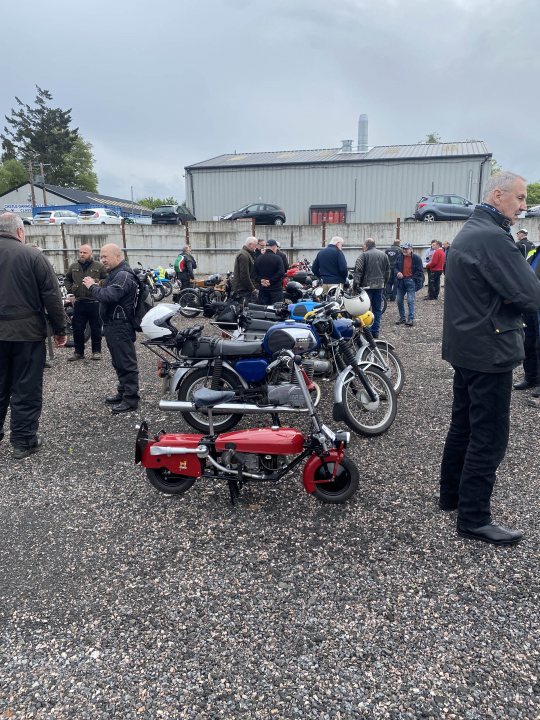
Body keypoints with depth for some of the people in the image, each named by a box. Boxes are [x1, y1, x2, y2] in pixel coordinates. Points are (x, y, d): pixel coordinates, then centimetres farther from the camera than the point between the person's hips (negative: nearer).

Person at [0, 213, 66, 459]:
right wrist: (60, 329, -1)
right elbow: (52, 296, -10)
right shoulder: (32, 255, -8)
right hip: (27, 332, -4)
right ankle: (23, 441, 11)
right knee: (26, 389, 5)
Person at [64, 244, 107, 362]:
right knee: (77, 329, 6)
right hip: (79, 302, 3)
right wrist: (70, 289, 9)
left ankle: (96, 351, 17)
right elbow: (67, 279, 24)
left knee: (96, 329, 5)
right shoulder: (73, 266, 11)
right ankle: (78, 352, 16)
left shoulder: (99, 266, 0)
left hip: (94, 302, -3)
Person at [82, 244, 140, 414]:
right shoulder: (116, 273, 18)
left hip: (121, 327, -11)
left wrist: (92, 286, -14)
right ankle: (123, 392, 29)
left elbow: (109, 296, -27)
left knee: (126, 363, -7)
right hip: (114, 325, 11)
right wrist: (96, 287, 4)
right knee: (119, 362, 18)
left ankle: (131, 399, -2)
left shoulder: (123, 275, -17)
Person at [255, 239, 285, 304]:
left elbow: (255, 272, 7)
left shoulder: (258, 258, 8)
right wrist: (270, 281, -13)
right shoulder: (277, 258, -8)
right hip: (275, 289, -5)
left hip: (262, 289, 5)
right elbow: (281, 273, -17)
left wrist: (261, 280, -2)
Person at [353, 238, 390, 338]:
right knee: (377, 309, 9)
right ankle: (375, 331, 11)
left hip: (367, 286, -5)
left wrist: (356, 284, -12)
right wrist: (384, 283, 22)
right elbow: (388, 271, 15)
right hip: (380, 286, 5)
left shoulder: (364, 255, -5)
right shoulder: (384, 255, 11)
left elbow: (358, 270, -12)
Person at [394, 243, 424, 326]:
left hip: (411, 281, -5)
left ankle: (411, 319, -7)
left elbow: (420, 271, -5)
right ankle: (402, 318, 18)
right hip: (401, 281, 5)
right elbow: (395, 267, 15)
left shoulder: (416, 258, -6)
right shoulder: (399, 257, 5)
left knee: (411, 301, -9)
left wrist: (418, 282, -11)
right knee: (399, 300, 7)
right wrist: (397, 272, -7)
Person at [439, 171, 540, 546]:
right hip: (489, 350, -10)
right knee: (489, 436, -2)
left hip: (466, 346, 10)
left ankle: (452, 494, 32)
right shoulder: (493, 237, -19)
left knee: (463, 424, 18)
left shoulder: (468, 232, 14)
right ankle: (474, 518, 8)